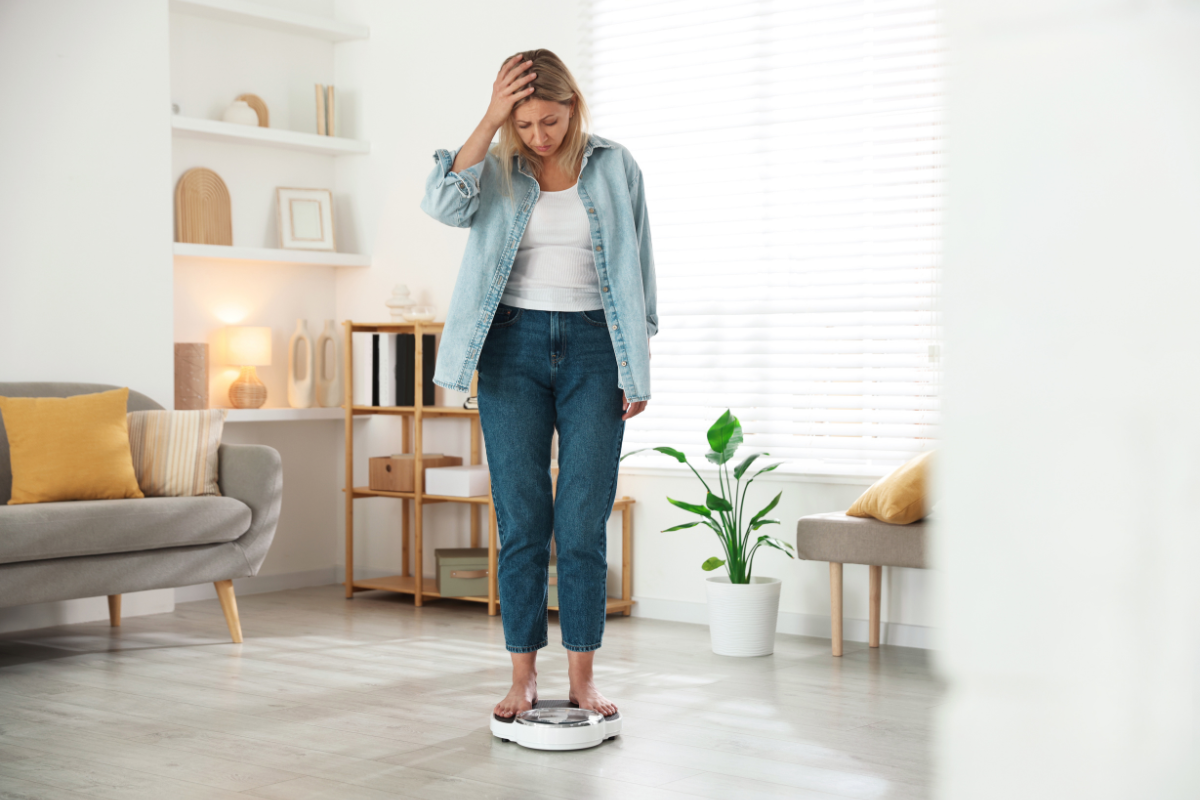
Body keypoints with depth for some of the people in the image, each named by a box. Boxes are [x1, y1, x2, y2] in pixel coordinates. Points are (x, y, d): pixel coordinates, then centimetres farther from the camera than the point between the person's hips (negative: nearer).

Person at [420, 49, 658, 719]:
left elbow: (638, 268, 7)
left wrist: (638, 370, 1)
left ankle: (583, 675, 8)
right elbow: (445, 203, -16)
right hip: (514, 344, 1)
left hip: (592, 346, -1)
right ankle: (524, 675, 10)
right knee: (522, 520, 1)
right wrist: (490, 120, -17)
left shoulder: (616, 167, 5)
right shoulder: (499, 169, 6)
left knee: (584, 522, -2)